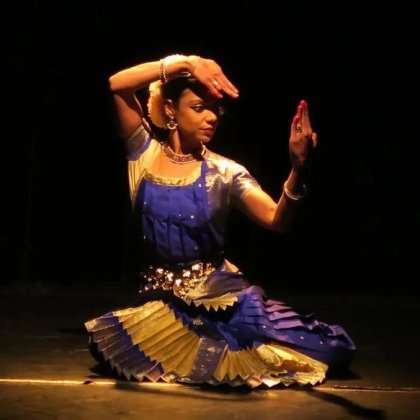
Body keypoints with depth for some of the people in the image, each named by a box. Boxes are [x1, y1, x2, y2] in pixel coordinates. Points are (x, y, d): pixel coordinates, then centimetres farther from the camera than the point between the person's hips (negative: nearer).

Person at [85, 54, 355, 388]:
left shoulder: (224, 172, -2)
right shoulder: (145, 152, 1)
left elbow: (278, 220, -18)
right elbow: (116, 85, -13)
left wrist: (298, 170, -36)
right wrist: (184, 63, -19)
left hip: (222, 295, 0)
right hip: (161, 299, 1)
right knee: (108, 344, -31)